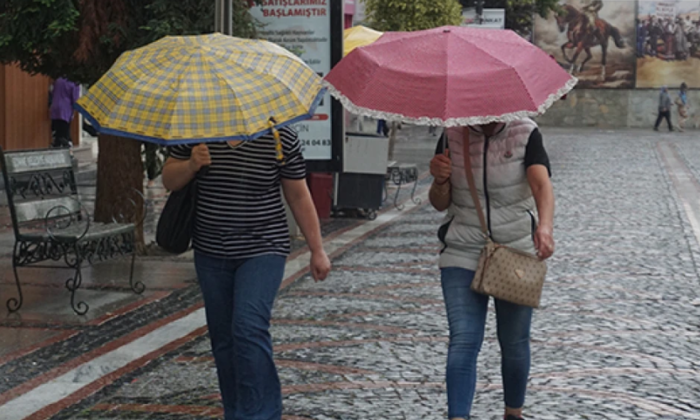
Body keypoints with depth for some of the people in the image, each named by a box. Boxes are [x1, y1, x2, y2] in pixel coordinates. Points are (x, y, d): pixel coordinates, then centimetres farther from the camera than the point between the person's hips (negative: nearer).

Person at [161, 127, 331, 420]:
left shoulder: (279, 137, -6)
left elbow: (298, 196, 0)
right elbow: (169, 180, 7)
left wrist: (317, 251, 2)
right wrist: (191, 165, -15)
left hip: (262, 251, -4)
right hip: (211, 254, 4)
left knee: (249, 327, -21)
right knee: (223, 338, 10)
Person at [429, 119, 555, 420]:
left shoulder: (525, 133, -9)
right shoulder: (452, 136, -2)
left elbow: (541, 184, -26)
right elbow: (440, 204, 2)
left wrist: (545, 226, -45)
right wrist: (440, 180, -21)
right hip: (462, 254, 1)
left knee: (514, 342, 9)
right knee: (463, 341, -11)